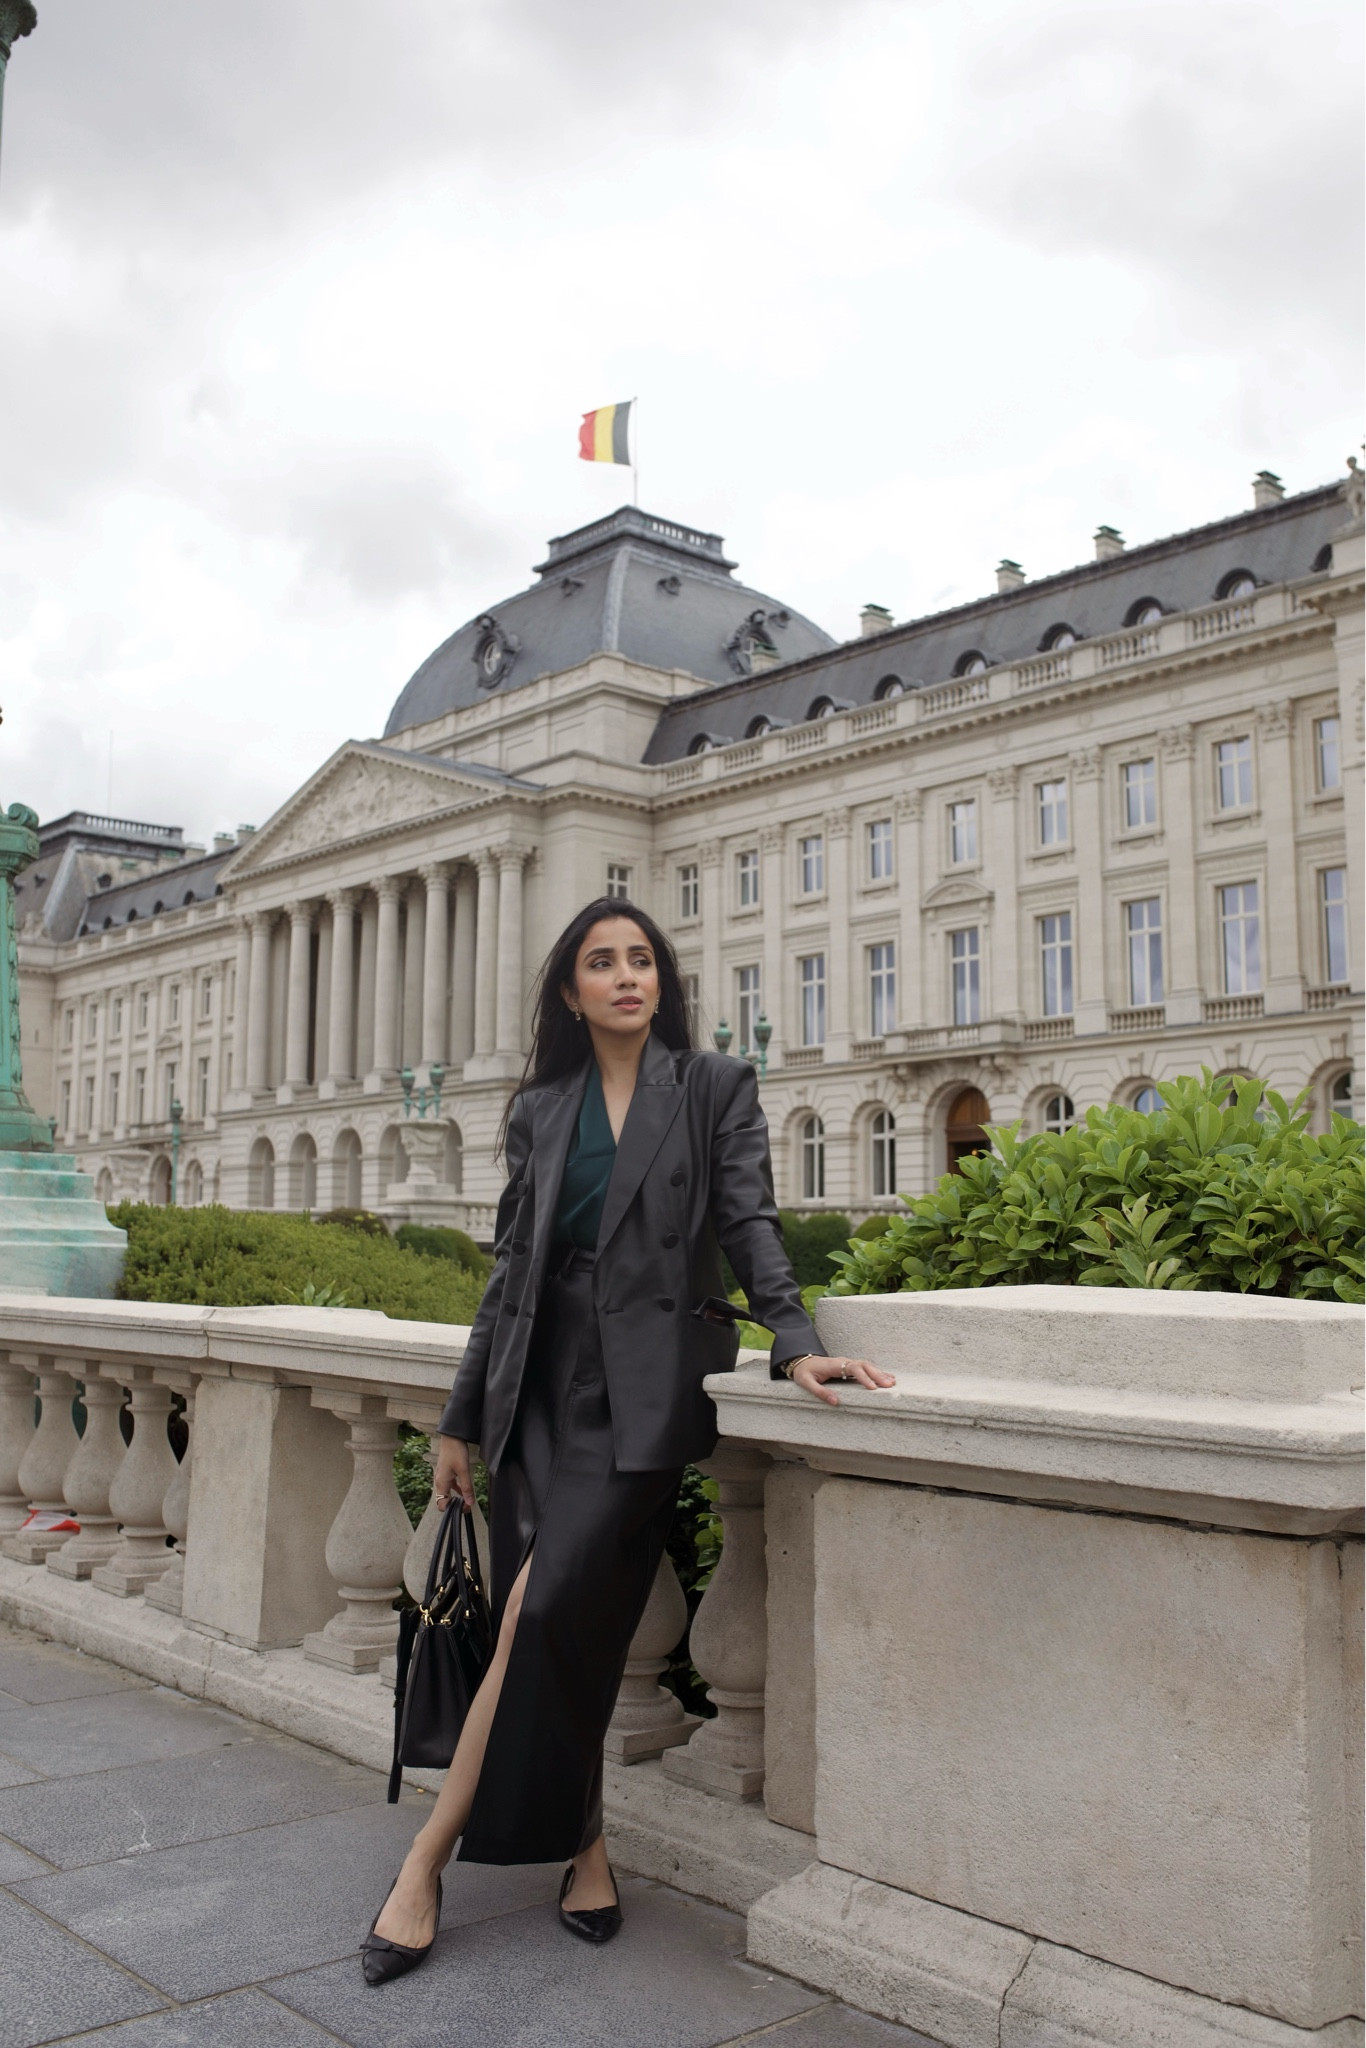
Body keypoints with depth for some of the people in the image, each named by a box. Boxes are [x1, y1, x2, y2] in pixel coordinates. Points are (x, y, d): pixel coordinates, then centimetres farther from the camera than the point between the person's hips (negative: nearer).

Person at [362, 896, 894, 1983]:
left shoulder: (716, 1087, 5)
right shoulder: (540, 1109, 14)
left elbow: (750, 1224, -2)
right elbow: (512, 1265, 15)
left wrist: (796, 1343, -18)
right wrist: (462, 1418, 14)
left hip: (645, 1384, -4)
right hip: (543, 1382, 4)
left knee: (546, 1602, -16)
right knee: (567, 1624, -1)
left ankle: (431, 1855, -4)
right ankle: (584, 1846, 15)